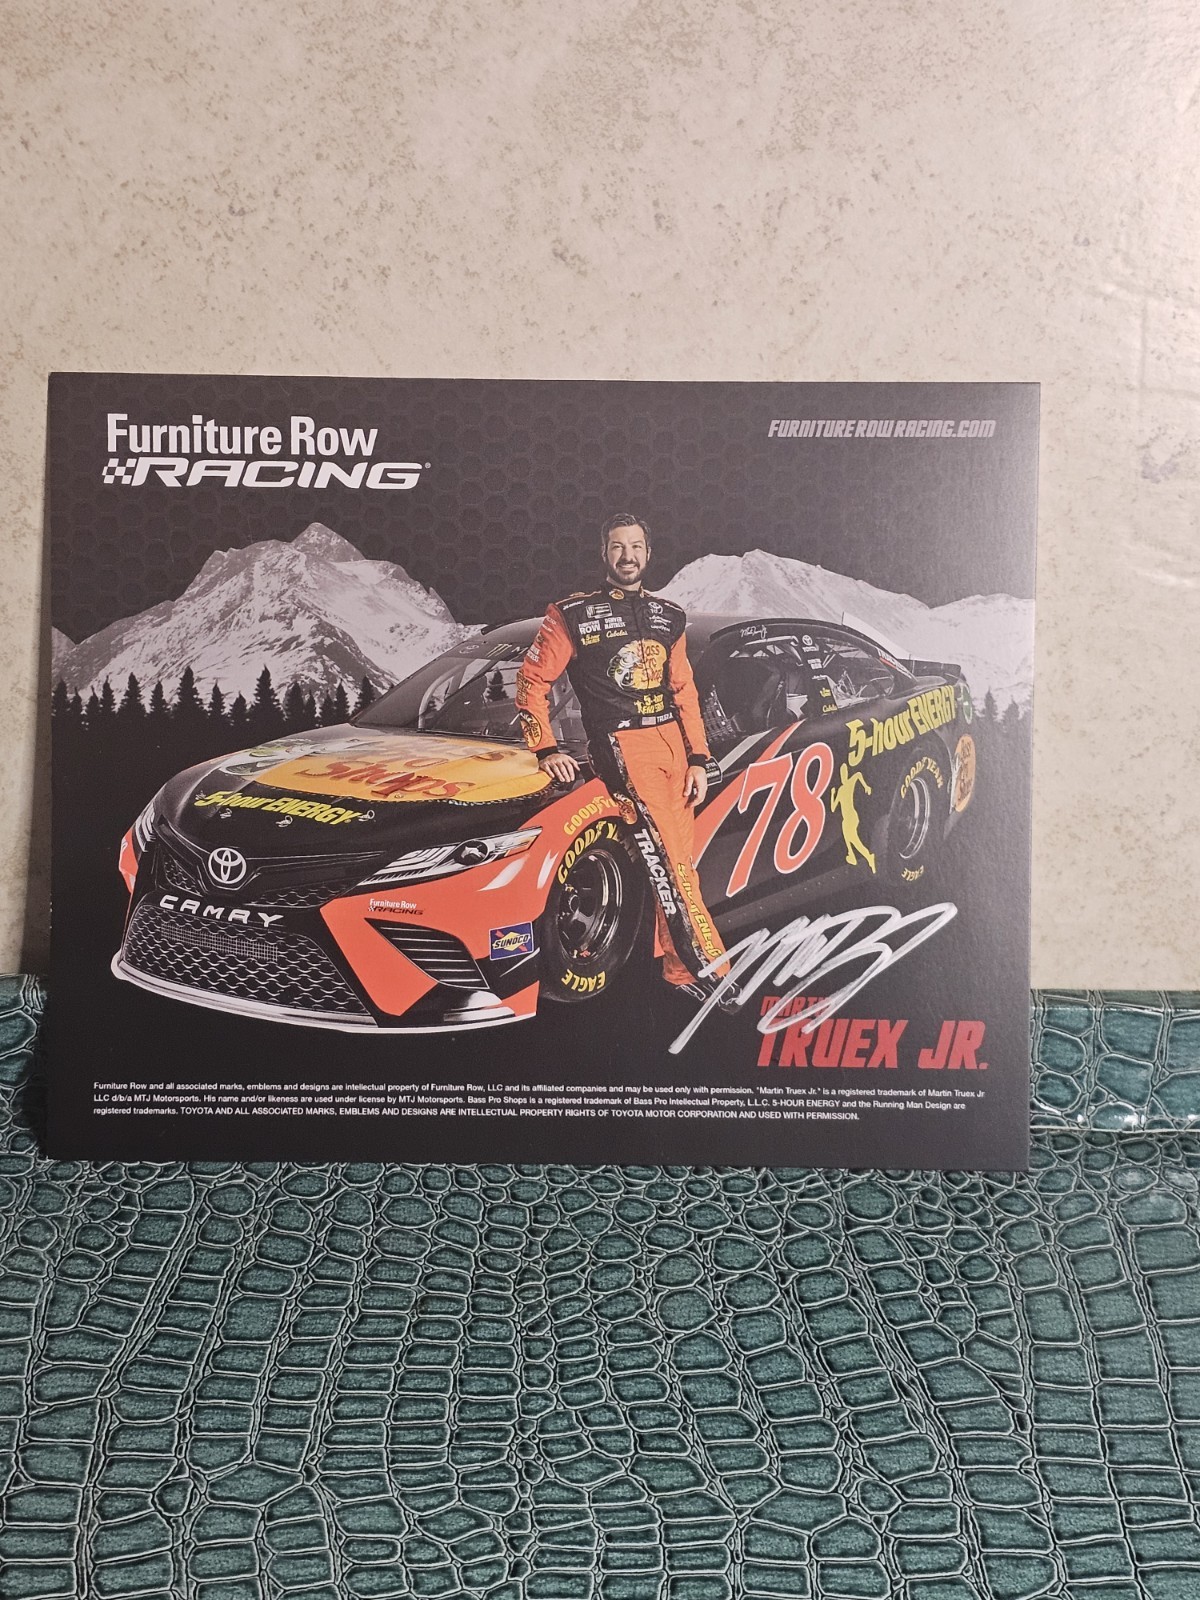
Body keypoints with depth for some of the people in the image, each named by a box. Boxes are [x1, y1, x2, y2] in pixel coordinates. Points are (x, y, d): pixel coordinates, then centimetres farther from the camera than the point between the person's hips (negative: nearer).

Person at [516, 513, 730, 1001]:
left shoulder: (668, 616, 18)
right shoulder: (574, 614, 3)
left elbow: (684, 692, 17)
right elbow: (532, 682, 5)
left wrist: (698, 759, 9)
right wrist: (545, 751, -2)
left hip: (674, 741, 5)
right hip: (622, 746, -5)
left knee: (681, 862, 2)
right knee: (669, 860, -14)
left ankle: (679, 966, 10)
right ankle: (706, 967, -13)